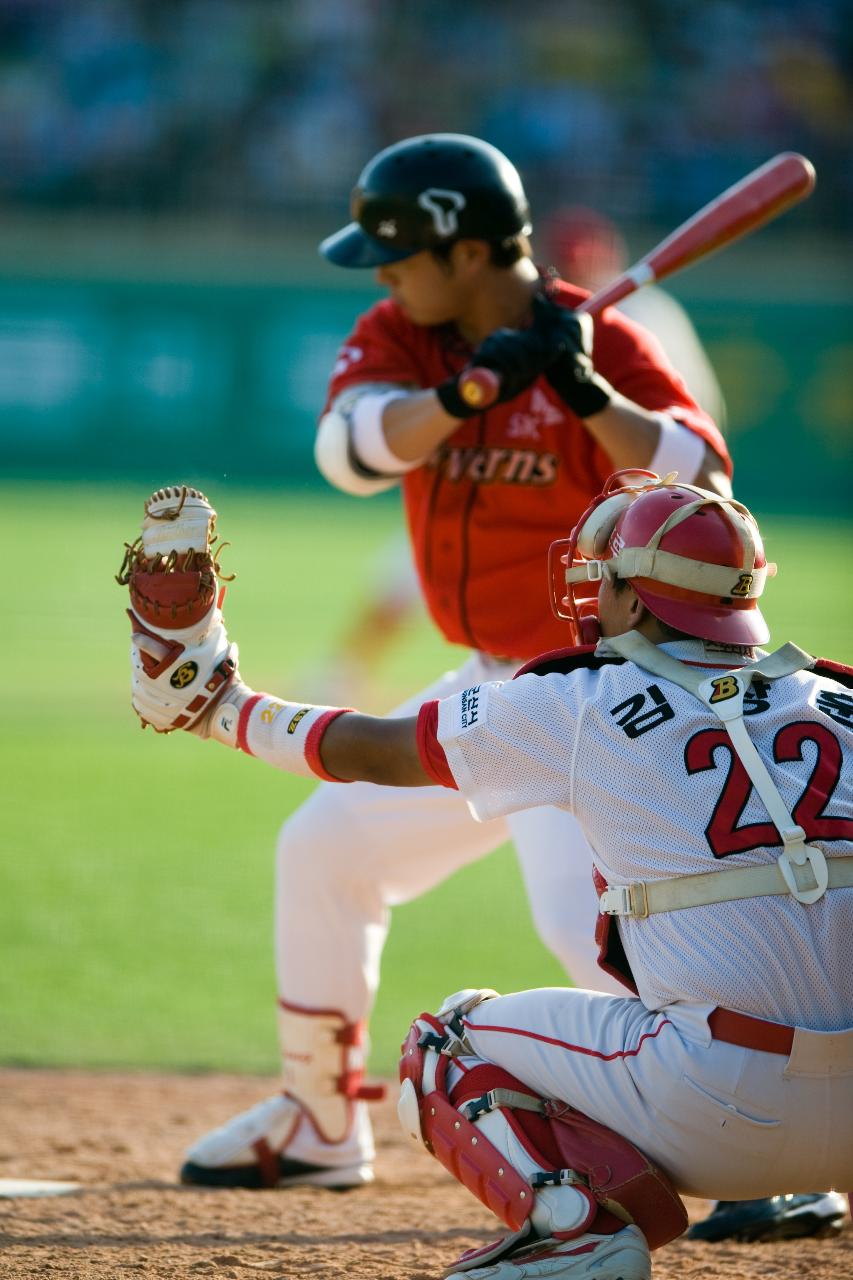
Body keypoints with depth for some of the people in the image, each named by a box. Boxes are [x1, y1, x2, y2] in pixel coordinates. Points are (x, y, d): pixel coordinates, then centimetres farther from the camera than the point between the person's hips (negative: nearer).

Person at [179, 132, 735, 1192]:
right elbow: (350, 448, -22)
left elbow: (703, 489, -30)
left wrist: (589, 393, -41)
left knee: (583, 917, -27)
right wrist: (466, 393, -38)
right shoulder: (401, 338, -2)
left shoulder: (598, 346, -18)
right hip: (487, 683, 8)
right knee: (326, 847, 17)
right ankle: (318, 1122, 34)